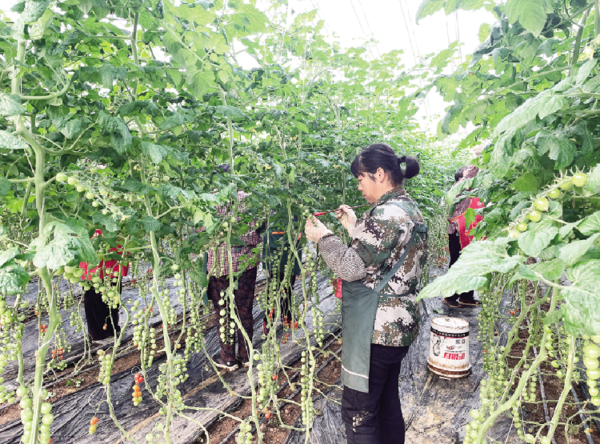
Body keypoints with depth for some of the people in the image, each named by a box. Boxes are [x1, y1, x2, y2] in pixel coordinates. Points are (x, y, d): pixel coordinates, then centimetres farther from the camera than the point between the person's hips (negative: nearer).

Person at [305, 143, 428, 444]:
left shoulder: (387, 213, -20)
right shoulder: (410, 210, 11)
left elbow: (353, 267, -22)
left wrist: (323, 237, -10)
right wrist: (355, 228, 14)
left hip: (376, 331, -10)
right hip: (399, 326, 10)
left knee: (358, 411, 3)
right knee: (387, 402, 22)